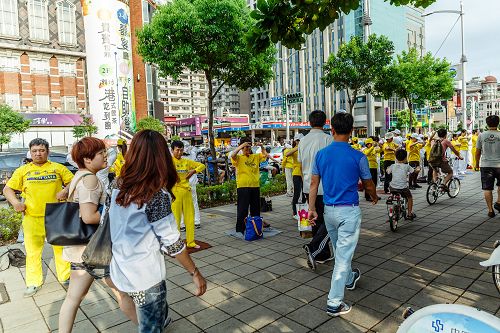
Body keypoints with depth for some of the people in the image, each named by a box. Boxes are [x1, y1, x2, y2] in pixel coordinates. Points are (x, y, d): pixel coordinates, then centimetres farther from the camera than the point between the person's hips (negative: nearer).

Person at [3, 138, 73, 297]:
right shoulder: (22, 170, 8)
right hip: (32, 218, 1)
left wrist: (66, 190, -14)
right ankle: (34, 282, 22)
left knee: (61, 247, 8)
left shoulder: (58, 168, 5)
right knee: (33, 251, 8)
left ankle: (65, 276, 23)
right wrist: (15, 202, -7)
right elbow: (7, 189, 11)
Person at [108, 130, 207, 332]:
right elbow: (171, 243, -18)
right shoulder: (157, 195, -22)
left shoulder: (118, 185, -3)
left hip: (120, 271, 7)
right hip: (145, 277, -7)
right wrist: (195, 273, -9)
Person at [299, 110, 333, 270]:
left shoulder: (302, 141, 9)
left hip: (308, 187, 7)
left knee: (317, 220, 15)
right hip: (324, 188, -6)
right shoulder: (327, 139, -10)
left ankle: (323, 254, 23)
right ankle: (313, 248, -13)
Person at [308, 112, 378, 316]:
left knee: (340, 250, 24)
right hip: (349, 211, -5)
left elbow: (314, 183, 0)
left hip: (329, 210, 5)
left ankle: (349, 279, 49)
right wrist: (374, 197, 22)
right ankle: (334, 303, 5)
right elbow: (368, 185, 1)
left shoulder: (321, 154, -1)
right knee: (344, 255, 1)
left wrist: (312, 208, 6)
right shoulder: (358, 157, -11)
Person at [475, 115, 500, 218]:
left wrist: (477, 163, 17)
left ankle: (490, 210, 5)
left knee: (487, 188, 3)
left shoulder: (481, 135, -1)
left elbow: (478, 151, 5)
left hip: (485, 165, 0)